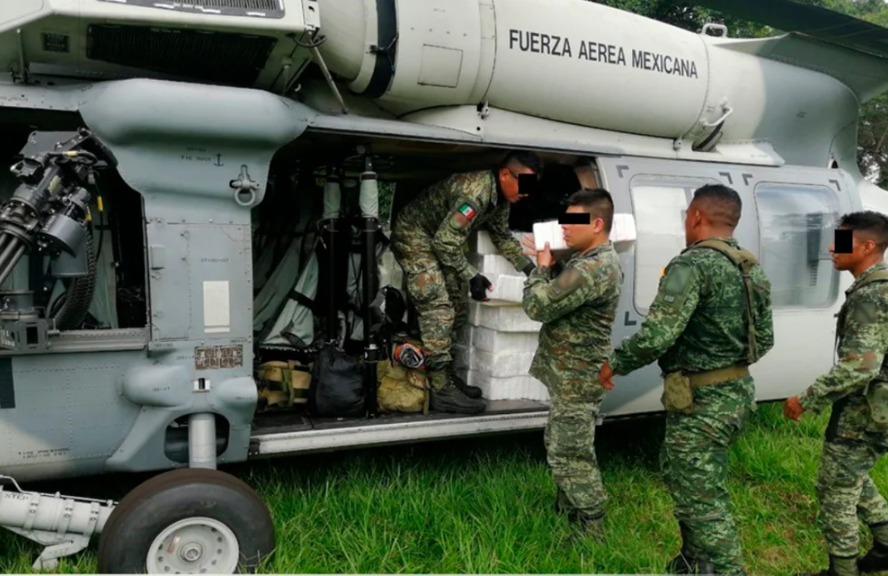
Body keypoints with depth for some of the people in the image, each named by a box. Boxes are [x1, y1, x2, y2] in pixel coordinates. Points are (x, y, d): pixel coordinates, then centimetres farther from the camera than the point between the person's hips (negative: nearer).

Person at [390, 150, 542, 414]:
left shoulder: (501, 197, 0)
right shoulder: (475, 192, -30)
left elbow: (502, 237, 16)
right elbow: (446, 242, -28)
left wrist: (531, 269, 11)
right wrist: (472, 277, -21)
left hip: (440, 241, 10)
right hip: (413, 236, -10)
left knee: (458, 310, 10)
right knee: (438, 310, -17)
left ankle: (443, 374, 20)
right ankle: (441, 390, -14)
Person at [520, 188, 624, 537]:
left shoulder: (593, 269, -25)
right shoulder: (598, 260, 10)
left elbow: (537, 306, -24)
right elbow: (561, 296, 20)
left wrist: (541, 268, -7)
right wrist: (547, 263, 7)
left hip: (575, 380, -11)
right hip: (571, 374, 11)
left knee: (570, 456, 0)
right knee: (562, 447, 22)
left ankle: (592, 532, 13)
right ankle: (567, 512, 38)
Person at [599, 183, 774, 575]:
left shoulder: (693, 265, -19)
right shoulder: (752, 269, 10)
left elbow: (655, 336, -27)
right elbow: (765, 340, 16)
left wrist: (614, 364, -11)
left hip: (701, 403, -10)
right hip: (736, 394, 10)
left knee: (702, 500, 2)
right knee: (683, 478, 25)